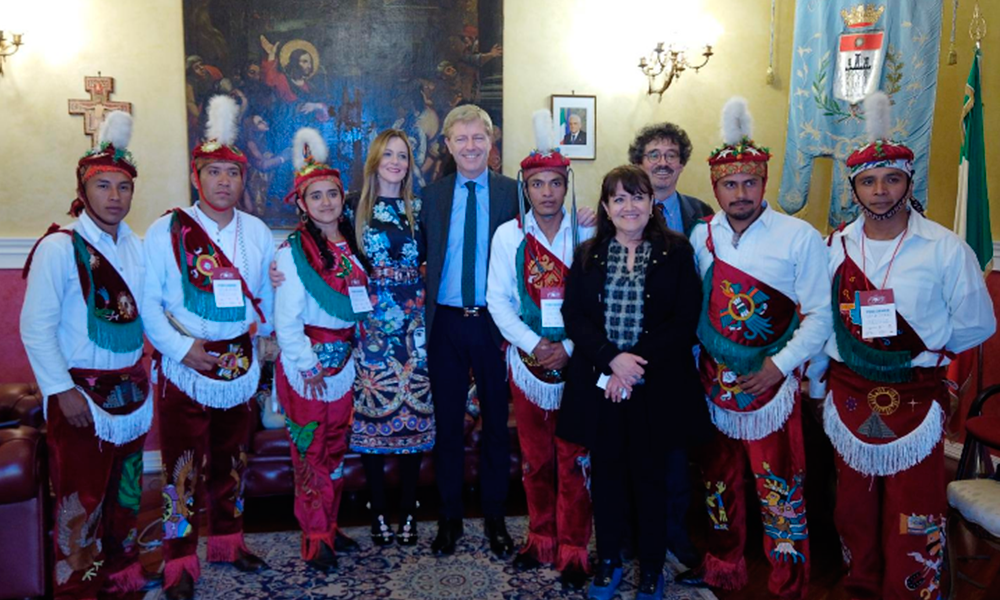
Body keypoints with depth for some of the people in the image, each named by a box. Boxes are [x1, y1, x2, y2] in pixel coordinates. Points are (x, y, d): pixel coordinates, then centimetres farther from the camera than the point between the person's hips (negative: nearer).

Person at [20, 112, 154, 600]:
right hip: (82, 392, -5)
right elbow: (35, 328, -11)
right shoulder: (59, 247, -10)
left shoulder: (134, 245, 6)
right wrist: (62, 391, -14)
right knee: (81, 500, 3)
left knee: (125, 492, 15)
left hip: (130, 389, 5)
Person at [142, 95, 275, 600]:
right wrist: (180, 348, -16)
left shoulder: (257, 231, 5)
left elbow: (267, 292, 13)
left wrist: (266, 332, 2)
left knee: (231, 459, 16)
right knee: (183, 464, 3)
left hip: (240, 364, 4)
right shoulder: (166, 231, -6)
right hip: (184, 367, -3)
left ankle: (227, 540, 34)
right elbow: (148, 301, -9)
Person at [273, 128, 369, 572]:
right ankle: (315, 537, 14)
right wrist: (307, 364, -12)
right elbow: (286, 319, -13)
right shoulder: (293, 251, -11)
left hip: (343, 359, 6)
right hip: (307, 361, -5)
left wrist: (351, 351, 6)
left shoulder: (351, 243, 6)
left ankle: (330, 526, 28)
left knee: (336, 447, 14)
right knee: (310, 451, 3)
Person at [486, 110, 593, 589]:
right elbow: (498, 301, -1)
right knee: (535, 459, 13)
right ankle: (541, 540, 29)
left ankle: (572, 550, 19)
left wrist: (569, 348, -13)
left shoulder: (586, 233, -3)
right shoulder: (508, 235, 1)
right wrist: (534, 344, -12)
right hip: (527, 361, 2)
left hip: (576, 363, -1)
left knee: (573, 460, 4)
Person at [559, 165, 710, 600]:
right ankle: (608, 563, 30)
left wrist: (637, 365, -15)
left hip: (656, 388, -2)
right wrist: (612, 358, -15)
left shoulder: (676, 252, 0)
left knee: (650, 478, 9)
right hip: (599, 385, 2)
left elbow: (685, 321, -6)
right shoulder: (588, 255, 7)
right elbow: (573, 317, 0)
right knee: (606, 476, 11)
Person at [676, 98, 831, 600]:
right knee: (718, 478, 16)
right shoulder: (701, 236, 4)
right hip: (713, 379, 4)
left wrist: (781, 364, -15)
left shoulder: (799, 237, -8)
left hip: (770, 381, -4)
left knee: (780, 488, 2)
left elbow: (819, 313, -8)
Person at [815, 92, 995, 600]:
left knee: (914, 517, 3)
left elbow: (977, 326, -4)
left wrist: (920, 341, -10)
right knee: (854, 508, 17)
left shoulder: (945, 249, -8)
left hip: (915, 397, -3)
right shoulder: (835, 247, 1)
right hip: (849, 394, 3)